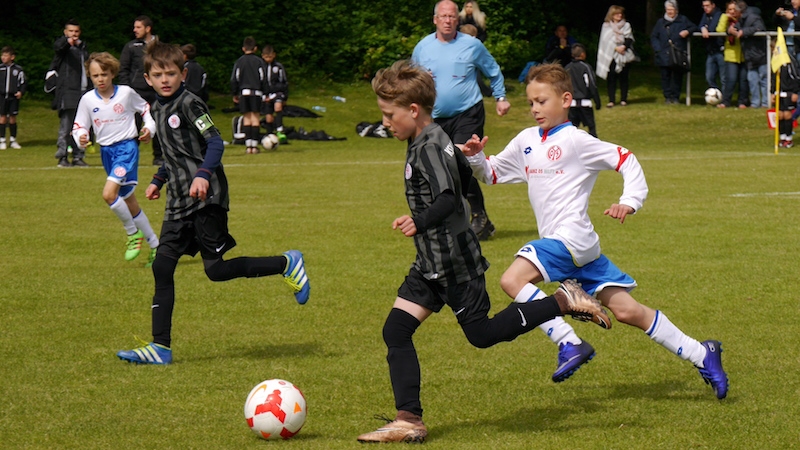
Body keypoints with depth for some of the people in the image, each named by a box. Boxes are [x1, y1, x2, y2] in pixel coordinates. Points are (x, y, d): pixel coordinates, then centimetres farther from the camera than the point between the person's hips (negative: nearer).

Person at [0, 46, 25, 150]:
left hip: (13, 97, 0)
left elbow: (23, 83, 5)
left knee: (12, 118, 5)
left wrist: (21, 92, -10)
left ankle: (13, 140, 14)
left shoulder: (18, 70, 1)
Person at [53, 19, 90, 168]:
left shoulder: (83, 47, 20)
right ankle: (62, 157, -7)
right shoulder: (63, 45, 0)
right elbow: (57, 46, -25)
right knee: (66, 126, -9)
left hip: (83, 92, 6)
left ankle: (78, 157, 11)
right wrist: (67, 41, -48)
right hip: (67, 92, -6)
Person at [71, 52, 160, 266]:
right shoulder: (88, 100, 0)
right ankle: (154, 245, 23)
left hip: (127, 146, -5)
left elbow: (146, 108, 10)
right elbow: (79, 126, 4)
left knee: (109, 194, -24)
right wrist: (80, 138, -17)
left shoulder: (126, 93, -6)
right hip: (106, 151, 5)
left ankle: (133, 233, -3)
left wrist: (149, 128, -5)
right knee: (128, 202, 11)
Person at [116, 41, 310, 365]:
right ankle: (160, 347, 2)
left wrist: (203, 175, -31)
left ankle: (286, 265, 8)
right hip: (179, 203, 8)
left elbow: (215, 144, -17)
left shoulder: (189, 104, -9)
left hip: (207, 198, -8)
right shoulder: (158, 109, 16)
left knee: (215, 269, -9)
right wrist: (158, 180, 27)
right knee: (162, 267, 0)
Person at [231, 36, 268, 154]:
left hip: (243, 92, 1)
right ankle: (254, 145, -6)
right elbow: (263, 78, 0)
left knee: (246, 118, 6)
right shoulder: (259, 62, 1)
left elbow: (234, 79, 6)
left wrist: (234, 94, 14)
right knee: (256, 118, 0)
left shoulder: (239, 61, 5)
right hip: (256, 92, -1)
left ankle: (248, 145, -1)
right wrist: (265, 94, 5)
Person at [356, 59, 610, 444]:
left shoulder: (428, 149, -20)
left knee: (482, 334, -2)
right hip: (431, 265, 10)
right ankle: (409, 420, 1)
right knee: (396, 331, 2)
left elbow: (447, 200, -31)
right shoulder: (437, 140, 9)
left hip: (454, 263, -10)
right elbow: (466, 175, 22)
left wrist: (420, 223, -41)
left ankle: (564, 303, 6)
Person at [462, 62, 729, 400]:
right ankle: (701, 355, 9)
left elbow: (626, 160, -6)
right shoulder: (526, 142, 17)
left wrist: (630, 202, -18)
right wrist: (475, 158, 6)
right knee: (626, 311, 4)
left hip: (571, 238, -7)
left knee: (512, 280, -22)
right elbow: (491, 174, 26)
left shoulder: (575, 140, -5)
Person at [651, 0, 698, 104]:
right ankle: (668, 97, 8)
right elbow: (653, 37, 13)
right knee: (665, 77, 0)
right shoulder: (661, 22, 12)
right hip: (664, 56, 1)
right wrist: (658, 49, -1)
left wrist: (687, 31, -10)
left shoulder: (683, 20, 8)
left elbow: (694, 27, 12)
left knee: (677, 77, 1)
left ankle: (675, 97, 9)